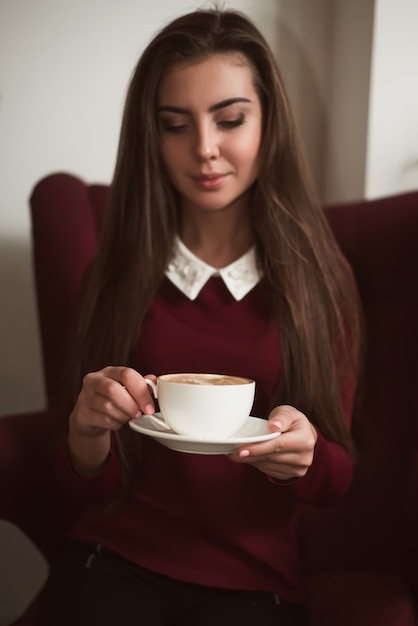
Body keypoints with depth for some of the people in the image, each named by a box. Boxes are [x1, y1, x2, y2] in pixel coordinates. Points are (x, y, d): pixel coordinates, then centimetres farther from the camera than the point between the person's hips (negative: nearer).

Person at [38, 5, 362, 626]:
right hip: (115, 561, 1)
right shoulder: (120, 271, 1)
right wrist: (87, 432, -19)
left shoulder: (320, 277, -1)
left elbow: (336, 479, 4)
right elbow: (85, 487, 3)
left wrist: (302, 455, -19)